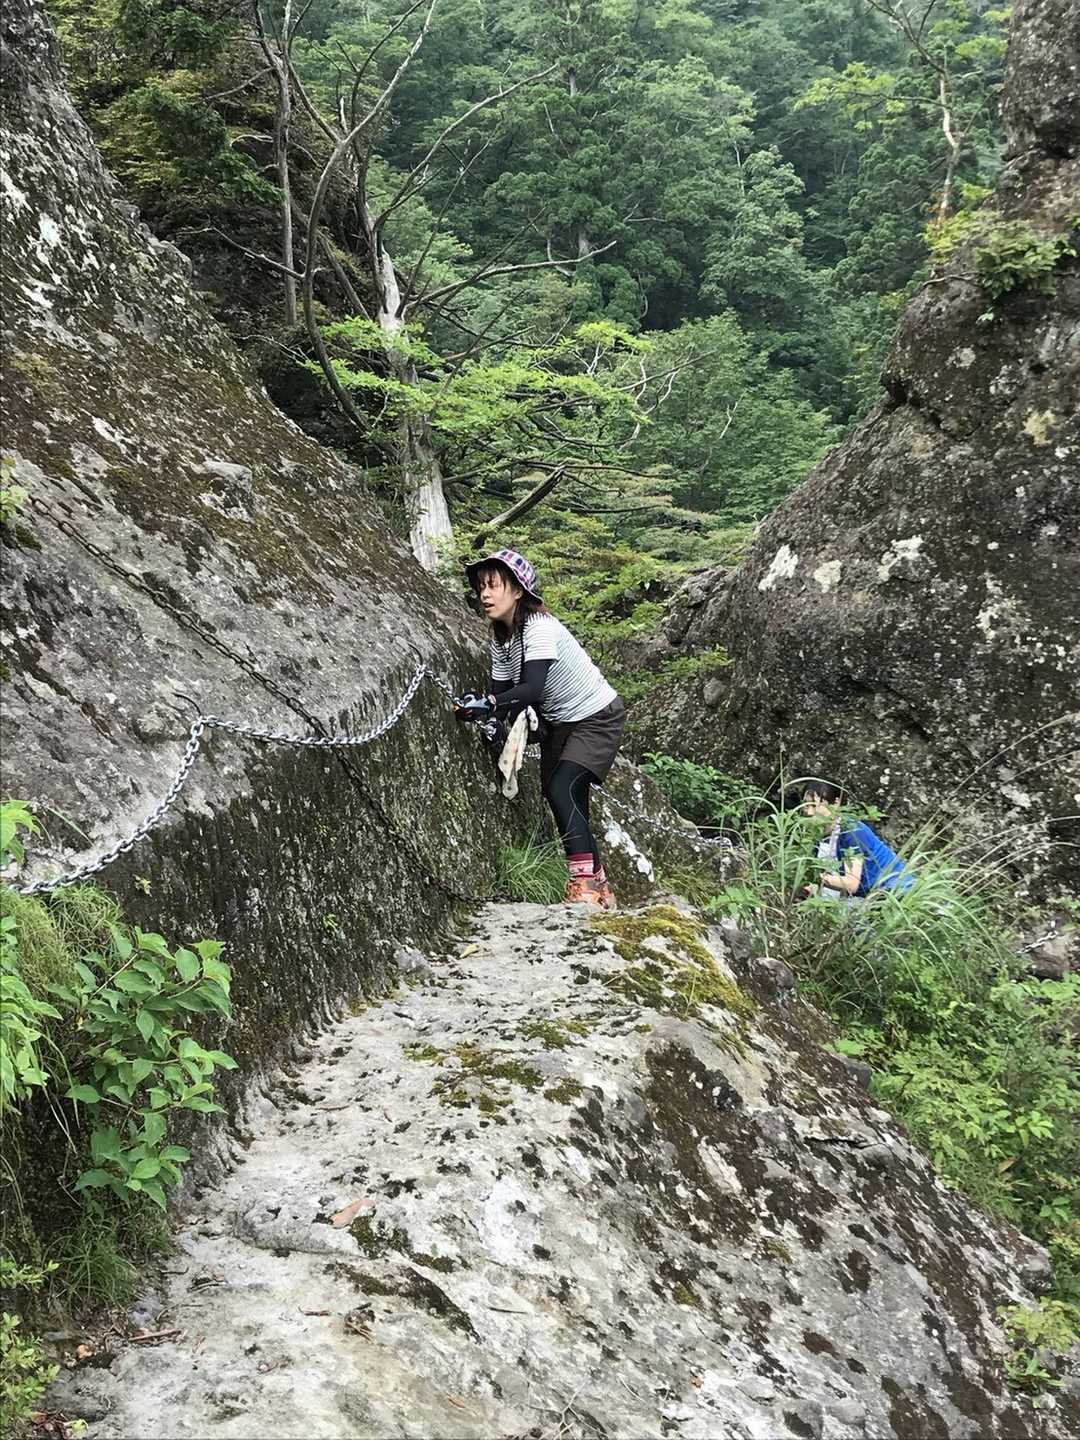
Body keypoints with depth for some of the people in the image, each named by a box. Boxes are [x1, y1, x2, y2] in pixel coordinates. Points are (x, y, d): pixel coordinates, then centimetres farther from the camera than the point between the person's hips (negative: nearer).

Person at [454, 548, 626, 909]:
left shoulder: (539, 627, -28)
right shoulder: (501, 636, -2)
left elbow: (532, 687, -41)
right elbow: (500, 689, -4)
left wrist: (489, 704, -52)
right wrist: (481, 708, -23)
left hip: (596, 717, -9)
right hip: (559, 721, 9)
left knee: (561, 791, -23)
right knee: (568, 805, 10)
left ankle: (587, 884, -22)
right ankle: (598, 889, 21)